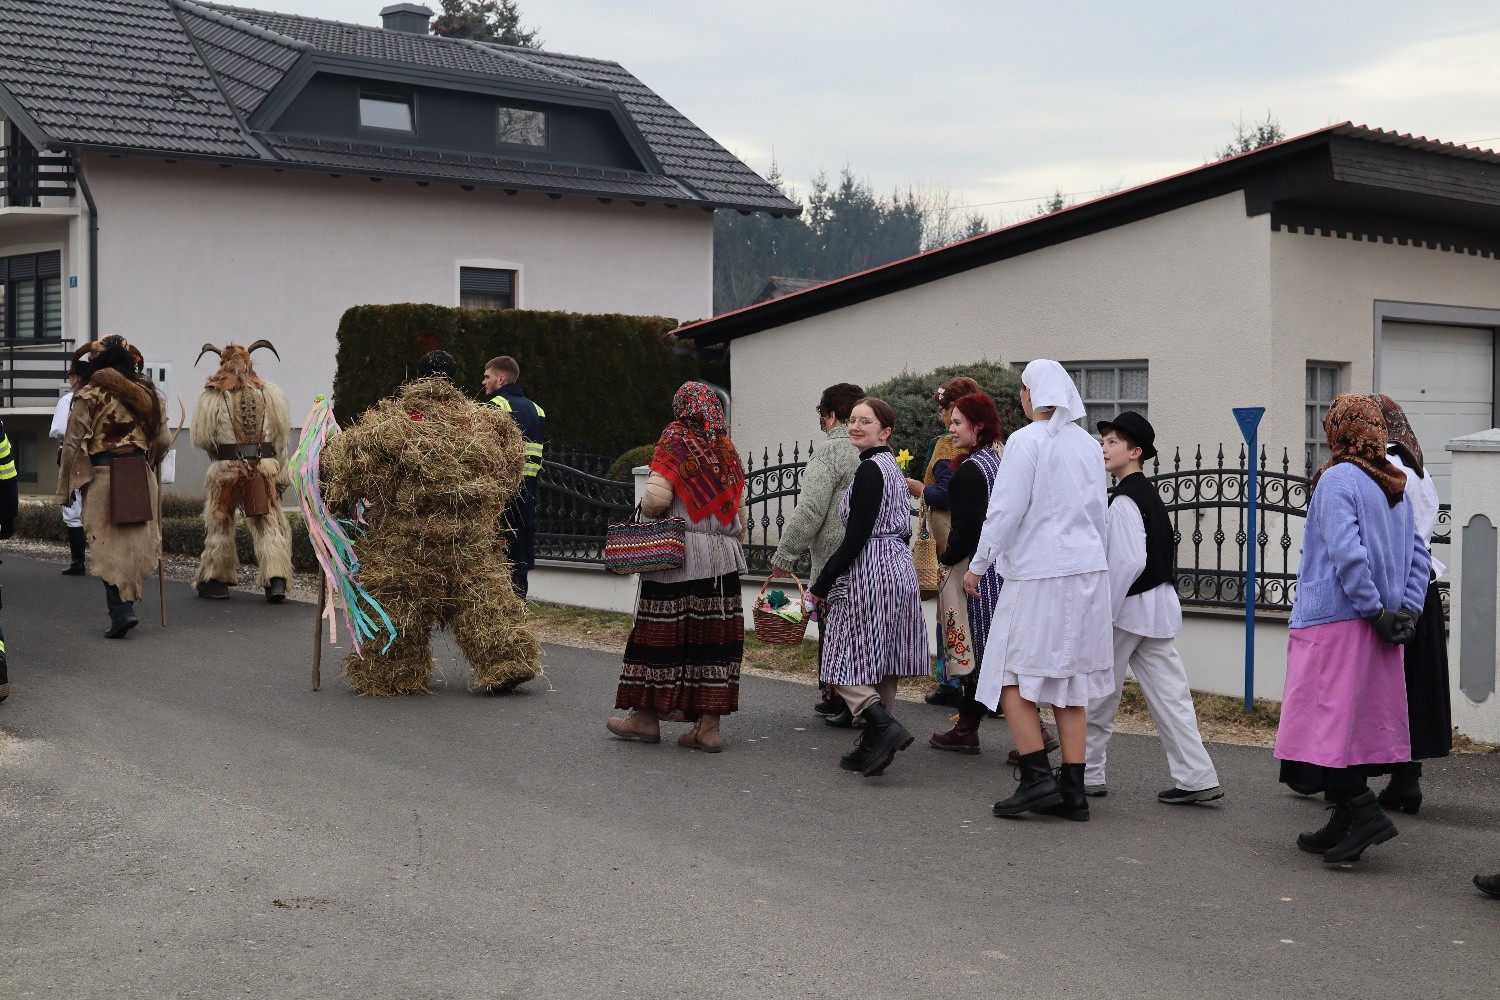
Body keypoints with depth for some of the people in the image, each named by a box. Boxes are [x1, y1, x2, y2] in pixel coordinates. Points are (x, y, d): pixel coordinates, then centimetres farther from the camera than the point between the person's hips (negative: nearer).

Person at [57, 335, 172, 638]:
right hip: (141, 478, 4)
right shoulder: (147, 394, 9)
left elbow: (73, 444, -6)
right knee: (137, 544, 10)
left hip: (103, 477, -4)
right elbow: (163, 441, 9)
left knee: (109, 547, -2)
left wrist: (65, 489, 0)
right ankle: (125, 602, 14)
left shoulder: (89, 395, -5)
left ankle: (121, 610, -12)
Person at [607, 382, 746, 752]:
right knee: (713, 636, 4)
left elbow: (656, 499, -14)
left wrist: (646, 510, 6)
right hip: (723, 557, 5)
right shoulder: (729, 451, 11)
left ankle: (647, 715, 12)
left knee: (662, 632, 3)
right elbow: (740, 515, 12)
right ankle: (709, 725, 5)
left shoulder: (675, 441, -5)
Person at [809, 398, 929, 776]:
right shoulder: (893, 468, 15)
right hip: (900, 570, 10)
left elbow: (856, 537, -19)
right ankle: (873, 745, 15)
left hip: (870, 573, -10)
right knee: (880, 664, 11)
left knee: (847, 661, -4)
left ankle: (884, 725, -18)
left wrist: (821, 586, -13)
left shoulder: (870, 469, -14)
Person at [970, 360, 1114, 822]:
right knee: (1069, 684, 9)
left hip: (1037, 575, -7)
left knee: (1013, 678, 2)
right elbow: (1099, 514, 17)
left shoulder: (1026, 441, -10)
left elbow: (1006, 510, -13)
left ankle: (1038, 778, -6)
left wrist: (978, 565, -2)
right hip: (1086, 574, 7)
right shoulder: (1088, 445, 11)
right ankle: (1073, 791, 10)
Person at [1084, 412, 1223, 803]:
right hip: (1159, 606, 9)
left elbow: (1128, 562, -24)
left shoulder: (1124, 501, -15)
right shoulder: (1149, 495, 14)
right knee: (1169, 695, 7)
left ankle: (1086, 774, 15)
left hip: (1129, 608, -9)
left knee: (1098, 694, 5)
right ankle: (1197, 778, 4)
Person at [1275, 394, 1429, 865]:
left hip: (1333, 622, -8)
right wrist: (1406, 611, 5)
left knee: (1331, 718, -5)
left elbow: (1347, 553, -20)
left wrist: (1375, 610, -14)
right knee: (1360, 719, 10)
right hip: (1375, 630, 8)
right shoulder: (1396, 486, 14)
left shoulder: (1337, 479, -10)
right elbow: (1418, 555, 12)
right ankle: (1344, 825, 15)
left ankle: (1362, 810, -14)